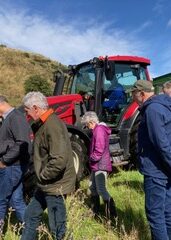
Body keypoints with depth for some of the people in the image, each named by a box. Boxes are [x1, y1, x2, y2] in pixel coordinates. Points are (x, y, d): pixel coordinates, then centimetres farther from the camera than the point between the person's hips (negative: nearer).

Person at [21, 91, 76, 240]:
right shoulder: (43, 124, 9)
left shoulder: (52, 125, -24)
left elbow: (59, 160, -31)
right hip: (47, 184, 10)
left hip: (55, 185, -10)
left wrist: (42, 176, -18)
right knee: (31, 215, 25)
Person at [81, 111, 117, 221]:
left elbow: (99, 150, -25)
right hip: (96, 165, 11)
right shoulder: (98, 129, 16)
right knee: (93, 187, 19)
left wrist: (92, 157, -9)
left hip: (100, 165, -11)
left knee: (101, 190, -13)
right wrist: (92, 158, 10)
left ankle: (112, 214, -8)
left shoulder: (99, 130, -17)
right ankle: (95, 211, 32)